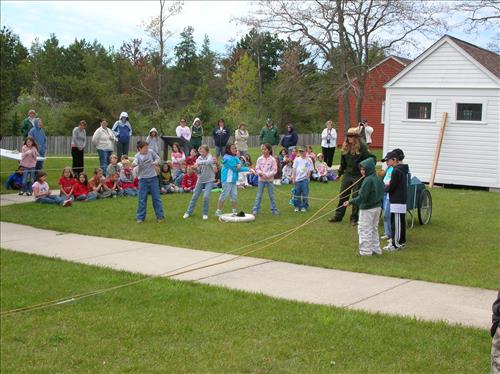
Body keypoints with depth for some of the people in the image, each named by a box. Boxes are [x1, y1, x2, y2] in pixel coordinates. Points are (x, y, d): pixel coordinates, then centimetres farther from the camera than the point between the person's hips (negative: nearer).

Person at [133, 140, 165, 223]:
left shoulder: (151, 152, -1)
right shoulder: (138, 156, -10)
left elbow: (158, 158, 11)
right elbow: (135, 162, -29)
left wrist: (156, 162, -11)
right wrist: (134, 164, -54)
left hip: (153, 178, 2)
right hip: (143, 179, -2)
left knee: (156, 198, 5)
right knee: (142, 199, 1)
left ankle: (160, 216, 13)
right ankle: (140, 217, 13)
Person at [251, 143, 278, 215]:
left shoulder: (272, 160, -6)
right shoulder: (260, 159, 0)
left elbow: (274, 170, -8)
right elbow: (257, 169, 3)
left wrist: (267, 175, -18)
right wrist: (260, 173, -18)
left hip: (270, 180, -1)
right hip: (261, 179, 1)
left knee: (271, 195, 7)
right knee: (259, 195, 3)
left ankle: (274, 209, 15)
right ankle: (255, 209, 6)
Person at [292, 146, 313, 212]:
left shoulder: (308, 160, 0)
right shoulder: (297, 159, 6)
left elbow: (309, 170, 1)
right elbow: (294, 169, 7)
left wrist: (307, 177, -6)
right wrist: (293, 177, 2)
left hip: (305, 179, -2)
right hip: (297, 179, 2)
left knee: (305, 194, -1)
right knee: (297, 193, 6)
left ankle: (304, 207, 9)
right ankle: (297, 206, 17)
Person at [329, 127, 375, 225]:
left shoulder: (362, 147, -12)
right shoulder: (345, 147, 6)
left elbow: (373, 158, -12)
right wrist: (339, 173, 19)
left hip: (358, 176, -5)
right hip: (347, 174, 5)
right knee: (343, 196, 10)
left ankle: (354, 219, 13)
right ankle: (338, 216, 19)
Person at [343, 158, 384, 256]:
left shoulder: (368, 180, -20)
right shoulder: (378, 179, 6)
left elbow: (362, 197, -25)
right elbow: (381, 193, 11)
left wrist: (350, 202, -22)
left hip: (367, 209, -9)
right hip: (377, 207, 9)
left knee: (364, 229, 1)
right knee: (374, 229, 19)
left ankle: (365, 250, 4)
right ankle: (376, 249, 26)